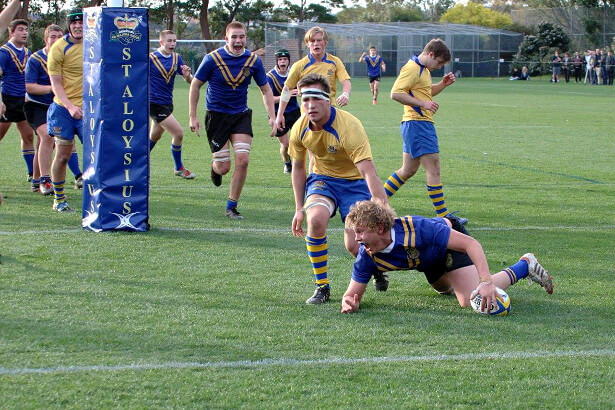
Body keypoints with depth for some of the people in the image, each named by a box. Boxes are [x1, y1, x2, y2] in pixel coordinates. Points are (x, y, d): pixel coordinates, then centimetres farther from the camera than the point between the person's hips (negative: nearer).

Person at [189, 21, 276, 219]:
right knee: (224, 167, -5)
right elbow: (195, 85, -1)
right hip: (216, 116, -2)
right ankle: (215, 168, 36)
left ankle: (231, 206, 3)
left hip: (241, 116, 2)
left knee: (243, 160, -13)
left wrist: (272, 116, -2)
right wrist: (193, 116, -3)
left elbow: (265, 89, 9)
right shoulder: (212, 59, -11)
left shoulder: (253, 60, -3)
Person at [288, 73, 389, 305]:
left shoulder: (349, 127, -29)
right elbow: (298, 167, 8)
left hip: (354, 182, -3)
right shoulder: (300, 129, -11)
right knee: (315, 219, -30)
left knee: (354, 245, -16)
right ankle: (321, 286, -13)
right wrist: (299, 209, 5)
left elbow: (369, 173, -35)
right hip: (322, 179, 3)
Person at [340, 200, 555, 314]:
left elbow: (470, 243, -42)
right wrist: (349, 303, -47)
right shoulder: (367, 256, -29)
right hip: (430, 261, 7)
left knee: (473, 301, -24)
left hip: (453, 238, -7)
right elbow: (353, 292, -20)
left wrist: (487, 282, -53)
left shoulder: (417, 229, -43)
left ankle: (524, 265, -3)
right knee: (444, 289, 35)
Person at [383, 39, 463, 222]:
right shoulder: (412, 68, -13)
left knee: (409, 169, 16)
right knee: (433, 168, -10)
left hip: (423, 123, 11)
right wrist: (423, 103, -22)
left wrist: (443, 84, 14)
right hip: (417, 123, -11)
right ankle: (443, 216, -10)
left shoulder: (423, 70, 19)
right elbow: (396, 93, -21)